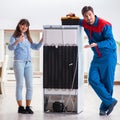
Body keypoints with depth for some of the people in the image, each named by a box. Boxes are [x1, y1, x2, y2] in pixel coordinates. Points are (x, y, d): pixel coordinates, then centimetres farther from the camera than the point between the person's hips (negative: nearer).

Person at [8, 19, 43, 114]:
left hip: (28, 63, 6)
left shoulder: (28, 38, 18)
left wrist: (42, 40, 7)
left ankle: (28, 107, 8)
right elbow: (10, 47, -14)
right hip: (19, 62, -5)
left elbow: (36, 47, 22)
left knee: (30, 86, 2)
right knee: (20, 85, -4)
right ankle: (20, 107, 1)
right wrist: (17, 41, -32)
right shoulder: (14, 37, 2)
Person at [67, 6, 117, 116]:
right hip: (97, 56, 6)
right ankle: (110, 101, 2)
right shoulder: (84, 23, 0)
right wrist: (73, 16, 1)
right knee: (93, 79, -7)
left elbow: (110, 41, -27)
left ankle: (104, 107, 14)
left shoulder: (104, 25, -20)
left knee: (107, 82, -1)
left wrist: (96, 44, -39)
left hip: (108, 56, -6)